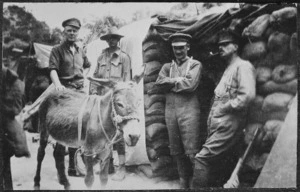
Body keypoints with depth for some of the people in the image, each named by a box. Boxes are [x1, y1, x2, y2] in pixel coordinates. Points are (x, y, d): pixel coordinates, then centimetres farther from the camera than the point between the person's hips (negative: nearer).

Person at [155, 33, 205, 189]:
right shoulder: (167, 66, 18)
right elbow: (159, 82, 0)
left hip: (189, 110, -5)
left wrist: (170, 83, -2)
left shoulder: (195, 64, 4)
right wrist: (178, 80, -8)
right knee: (176, 150, 10)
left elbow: (191, 84, -13)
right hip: (170, 110, 5)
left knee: (192, 150, -7)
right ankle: (183, 180, 21)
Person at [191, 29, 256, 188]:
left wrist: (224, 107, -13)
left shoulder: (243, 66, -6)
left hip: (228, 125, -9)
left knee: (203, 158, -16)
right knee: (224, 167, 12)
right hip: (218, 124, 9)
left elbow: (248, 95, -21)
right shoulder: (227, 69, 23)